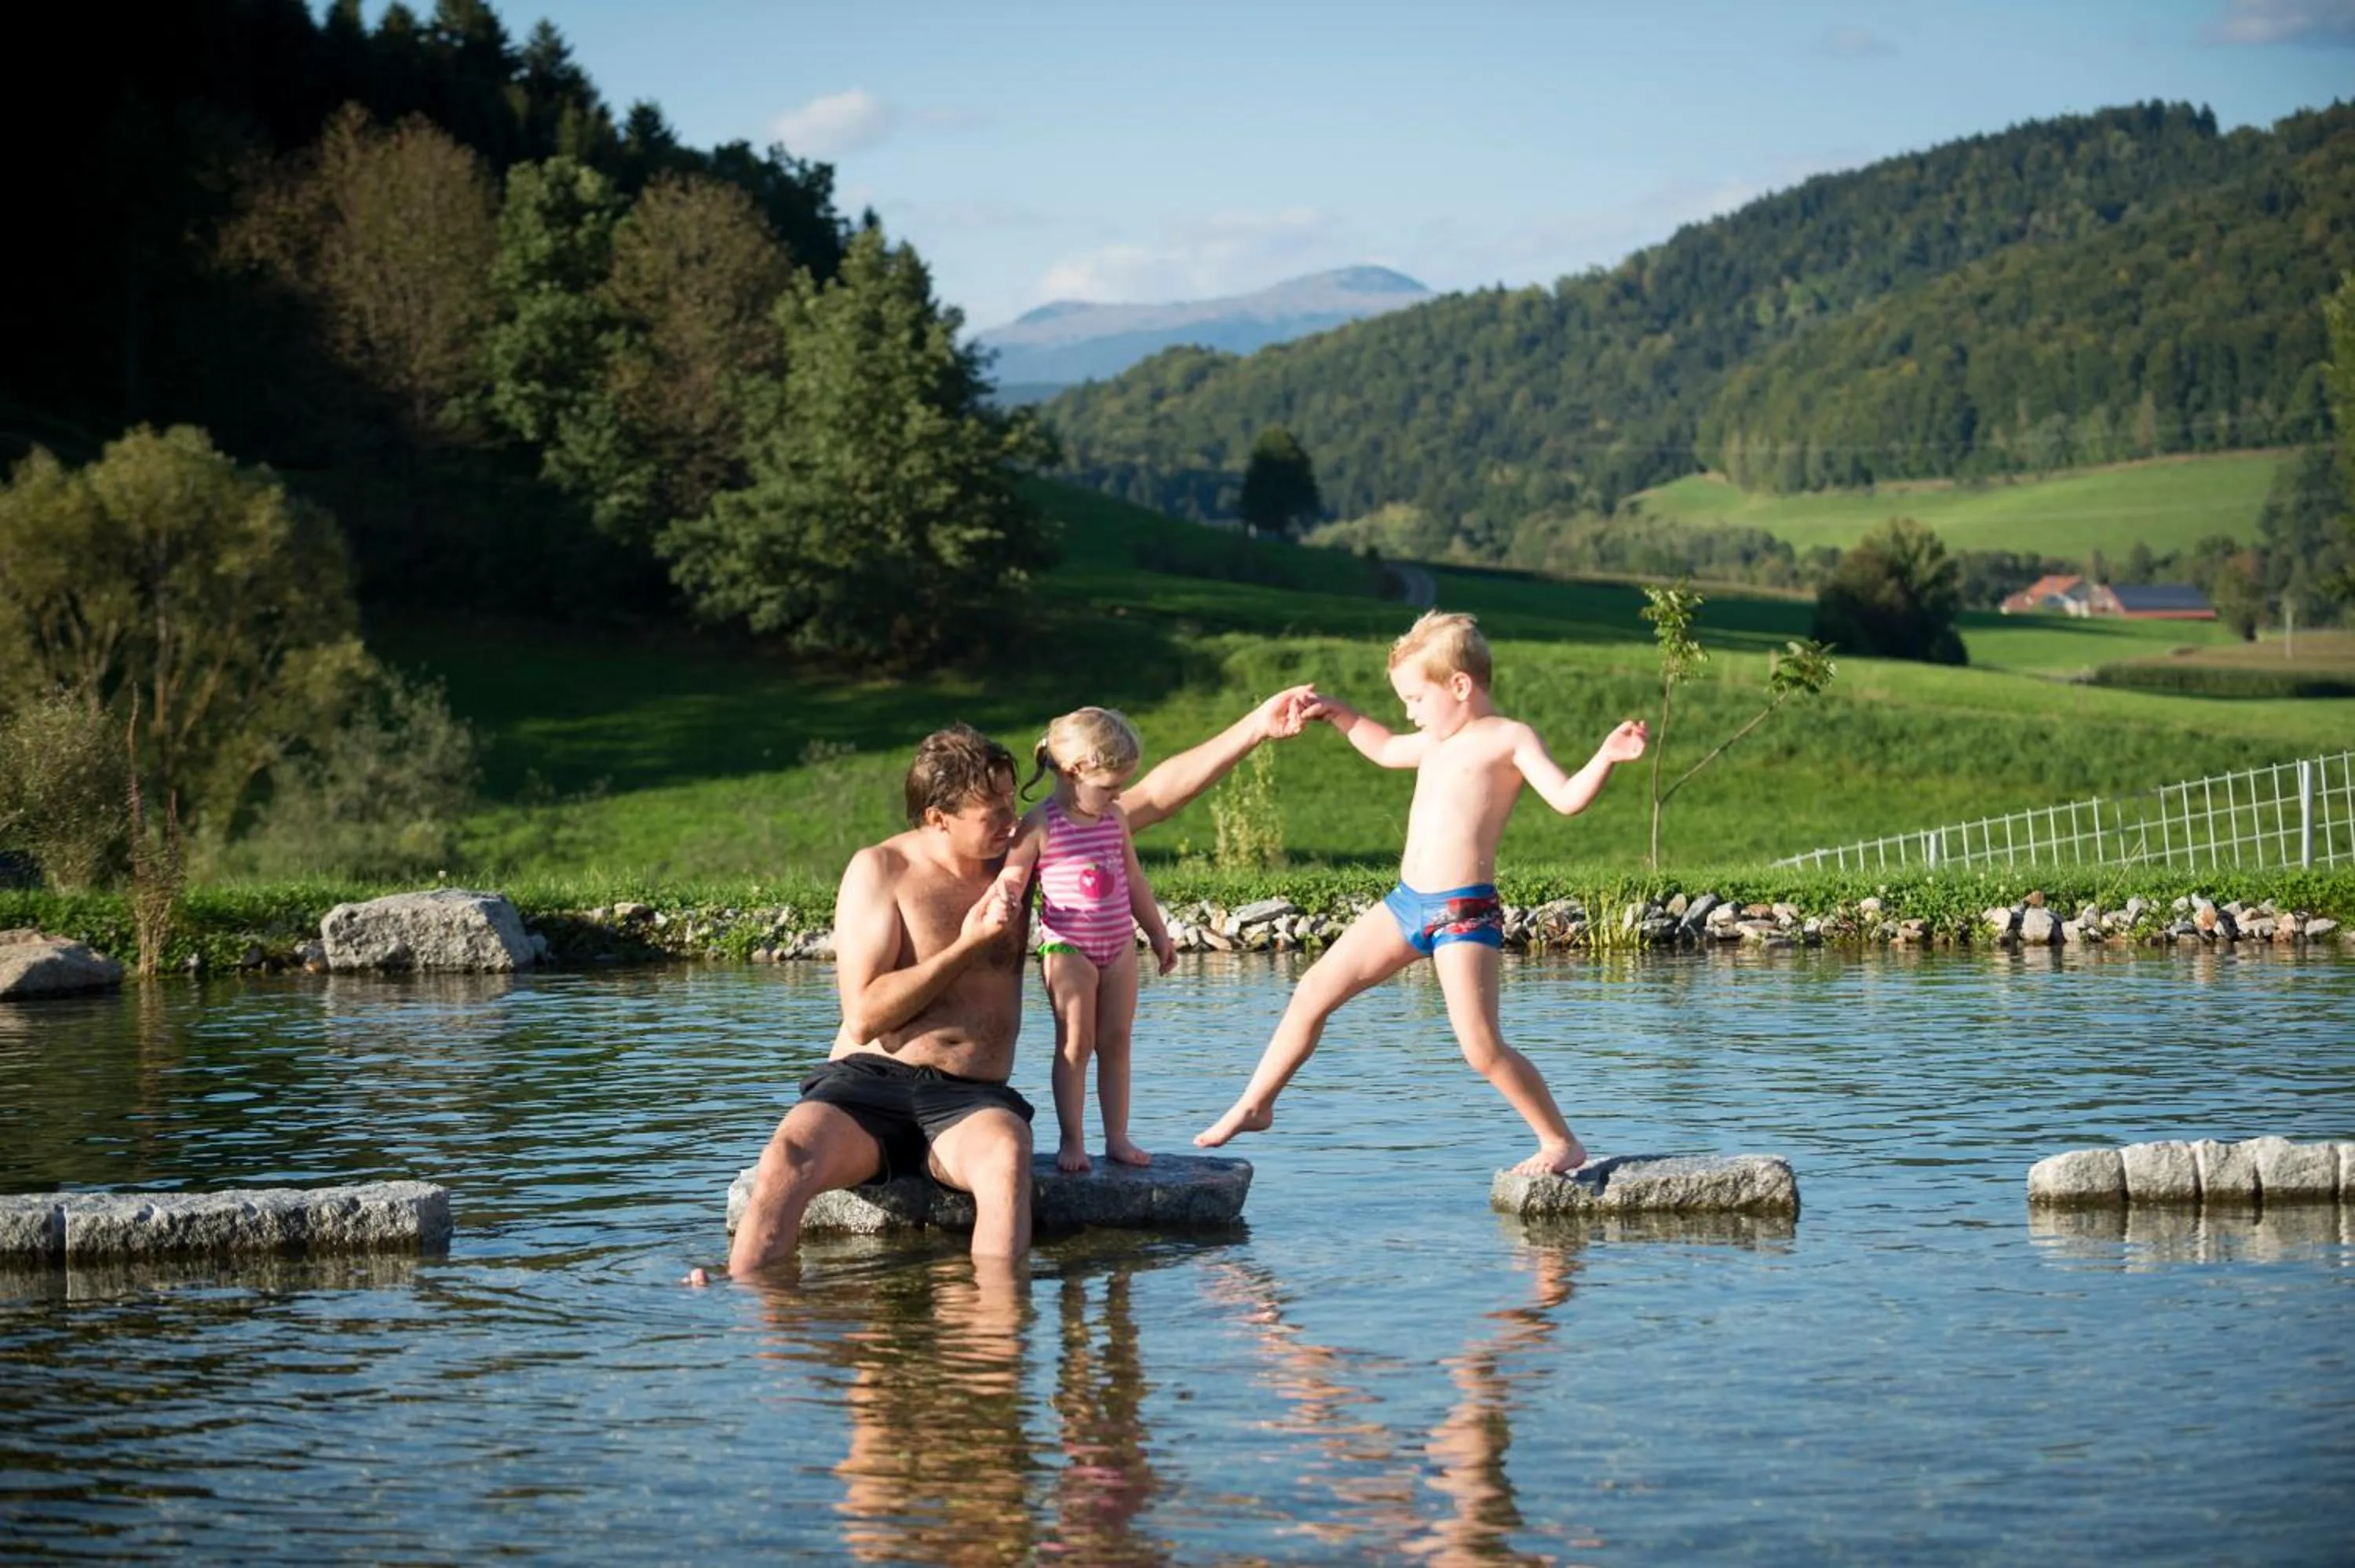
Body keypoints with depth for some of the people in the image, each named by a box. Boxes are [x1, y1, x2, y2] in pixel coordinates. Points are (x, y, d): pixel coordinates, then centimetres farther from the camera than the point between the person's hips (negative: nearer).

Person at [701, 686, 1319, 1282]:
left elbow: (1154, 794, 11)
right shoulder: (881, 871, -1)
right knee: (786, 1160, -33)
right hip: (869, 1081, -2)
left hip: (971, 1100, 2)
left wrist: (1256, 728, 7)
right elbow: (863, 1016, -7)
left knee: (1006, 1155, -36)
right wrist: (967, 947, -9)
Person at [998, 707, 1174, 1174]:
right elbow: (1012, 881, -9)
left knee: (1115, 1043, 7)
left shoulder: (1115, 818, 7)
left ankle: (1118, 1138, 12)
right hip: (1067, 948, -5)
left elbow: (1133, 880, 17)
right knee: (1075, 1044, -4)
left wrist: (1157, 934, 23)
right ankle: (1071, 1141, 2)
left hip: (1119, 944, 5)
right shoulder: (1040, 825, -11)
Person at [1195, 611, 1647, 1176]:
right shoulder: (1437, 741, 18)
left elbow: (1567, 798, -19)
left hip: (1466, 911, -8)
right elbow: (1388, 750, 40)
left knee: (1481, 1047, -16)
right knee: (1313, 993, 10)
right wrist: (1339, 714, 34)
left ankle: (1562, 1143, -1)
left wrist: (1606, 758, -34)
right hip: (1407, 902, 8)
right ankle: (1255, 1105, 23)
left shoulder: (1509, 739, -6)